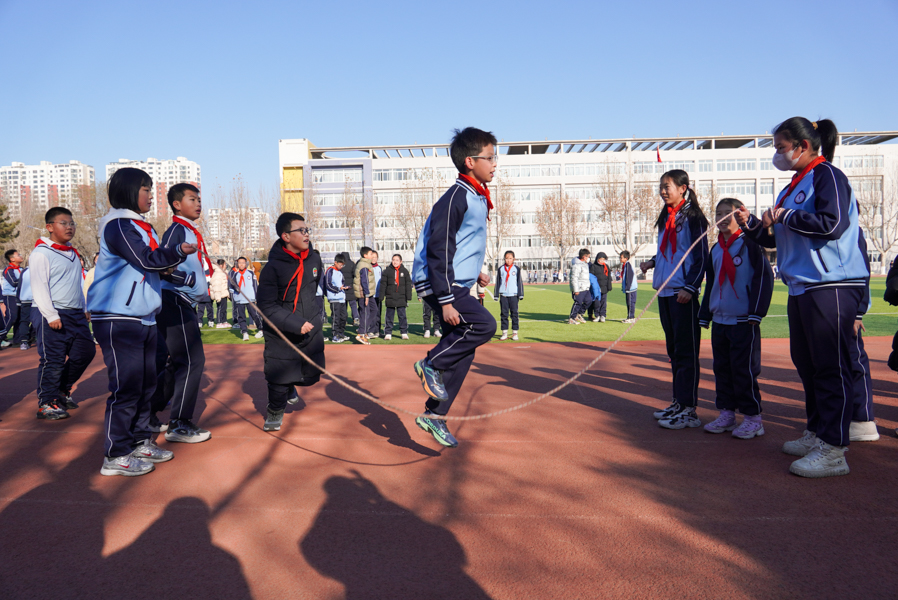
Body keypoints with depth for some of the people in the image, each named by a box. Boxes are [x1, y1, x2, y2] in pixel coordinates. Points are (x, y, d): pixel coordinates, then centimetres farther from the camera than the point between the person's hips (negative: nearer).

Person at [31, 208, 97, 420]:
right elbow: (39, 287, -14)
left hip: (75, 314, 8)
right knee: (53, 360, -6)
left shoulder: (72, 254, 18)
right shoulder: (42, 253, -8)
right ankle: (46, 402, 6)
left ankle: (62, 390, 28)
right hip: (51, 316, -8)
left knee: (85, 352, 11)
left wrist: (83, 308, 20)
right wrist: (51, 315, -20)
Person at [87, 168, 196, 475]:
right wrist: (179, 251, -29)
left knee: (145, 382, 13)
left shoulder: (143, 227, 19)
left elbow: (156, 262, 20)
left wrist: (171, 262, 2)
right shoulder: (118, 225, -11)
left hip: (144, 318, 10)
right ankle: (116, 455, 1)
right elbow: (146, 260, -23)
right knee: (126, 385, -8)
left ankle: (140, 441, 25)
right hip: (118, 319, -10)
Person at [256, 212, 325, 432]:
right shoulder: (273, 268, -18)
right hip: (281, 335, -5)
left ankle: (289, 387, 46)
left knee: (310, 376, 11)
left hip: (312, 331, 5)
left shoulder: (314, 257, -2)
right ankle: (275, 412, 26)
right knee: (279, 380, -4)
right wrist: (295, 323, -28)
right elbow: (267, 307, -20)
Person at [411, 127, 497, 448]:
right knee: (484, 324, -24)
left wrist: (474, 272, 25)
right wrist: (445, 301, -23)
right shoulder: (455, 198, -17)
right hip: (437, 284, -10)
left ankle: (434, 415, 18)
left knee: (462, 353, 8)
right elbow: (439, 251, -21)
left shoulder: (477, 198, 13)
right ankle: (431, 365, -6)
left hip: (457, 285, 10)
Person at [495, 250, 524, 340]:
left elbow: (519, 282, 6)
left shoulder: (516, 269, 5)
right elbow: (498, 282, 11)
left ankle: (515, 333, 8)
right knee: (504, 314, 3)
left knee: (514, 313, 0)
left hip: (513, 295, -1)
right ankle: (504, 333, 10)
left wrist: (520, 294, 1)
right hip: (503, 295, 1)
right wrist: (496, 295, 8)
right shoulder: (501, 269, 8)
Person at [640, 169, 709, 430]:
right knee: (673, 349, 13)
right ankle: (678, 402, 22)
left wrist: (690, 287, -18)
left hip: (683, 293, -8)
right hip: (664, 291, 9)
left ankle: (688, 410, -3)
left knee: (686, 350, -7)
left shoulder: (692, 217, -6)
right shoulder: (666, 218, 18)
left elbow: (701, 256, -10)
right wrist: (652, 262, 7)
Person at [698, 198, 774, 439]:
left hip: (744, 321, -7)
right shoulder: (715, 249, 15)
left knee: (744, 368, -5)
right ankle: (726, 413, 20)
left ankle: (753, 418, 5)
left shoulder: (750, 244, -5)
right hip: (719, 320, 7)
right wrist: (705, 315, 18)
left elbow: (764, 277, -9)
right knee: (722, 368, 10)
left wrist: (756, 313, -13)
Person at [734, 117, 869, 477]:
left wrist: (784, 216, -13)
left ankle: (833, 450, -3)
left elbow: (832, 224, -21)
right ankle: (816, 434, 26)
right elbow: (778, 239, 24)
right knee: (806, 364, 14)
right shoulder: (794, 186, 20)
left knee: (830, 367, -8)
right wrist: (752, 225, 9)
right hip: (801, 288, 10)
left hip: (831, 288, -10)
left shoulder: (828, 176, -7)